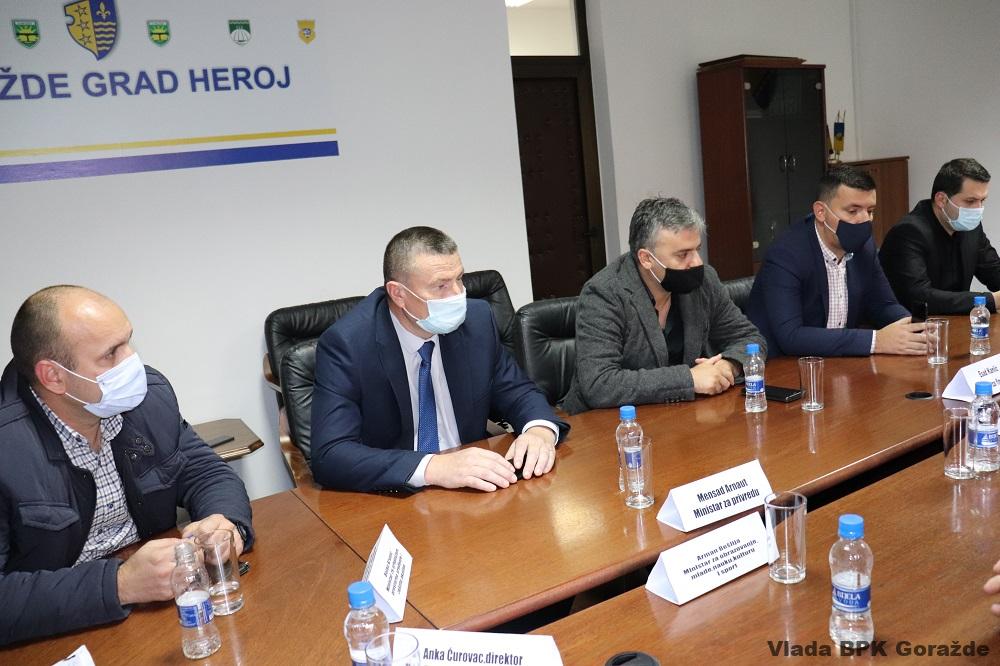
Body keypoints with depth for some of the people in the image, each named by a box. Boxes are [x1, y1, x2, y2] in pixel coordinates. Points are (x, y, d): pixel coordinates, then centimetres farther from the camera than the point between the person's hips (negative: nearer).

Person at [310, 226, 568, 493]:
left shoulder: (477, 318, -5)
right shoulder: (346, 343, -17)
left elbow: (518, 393, 6)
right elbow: (329, 455, -24)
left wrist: (541, 429, -16)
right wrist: (432, 468, -35)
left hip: (471, 488, 2)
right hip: (396, 496, -2)